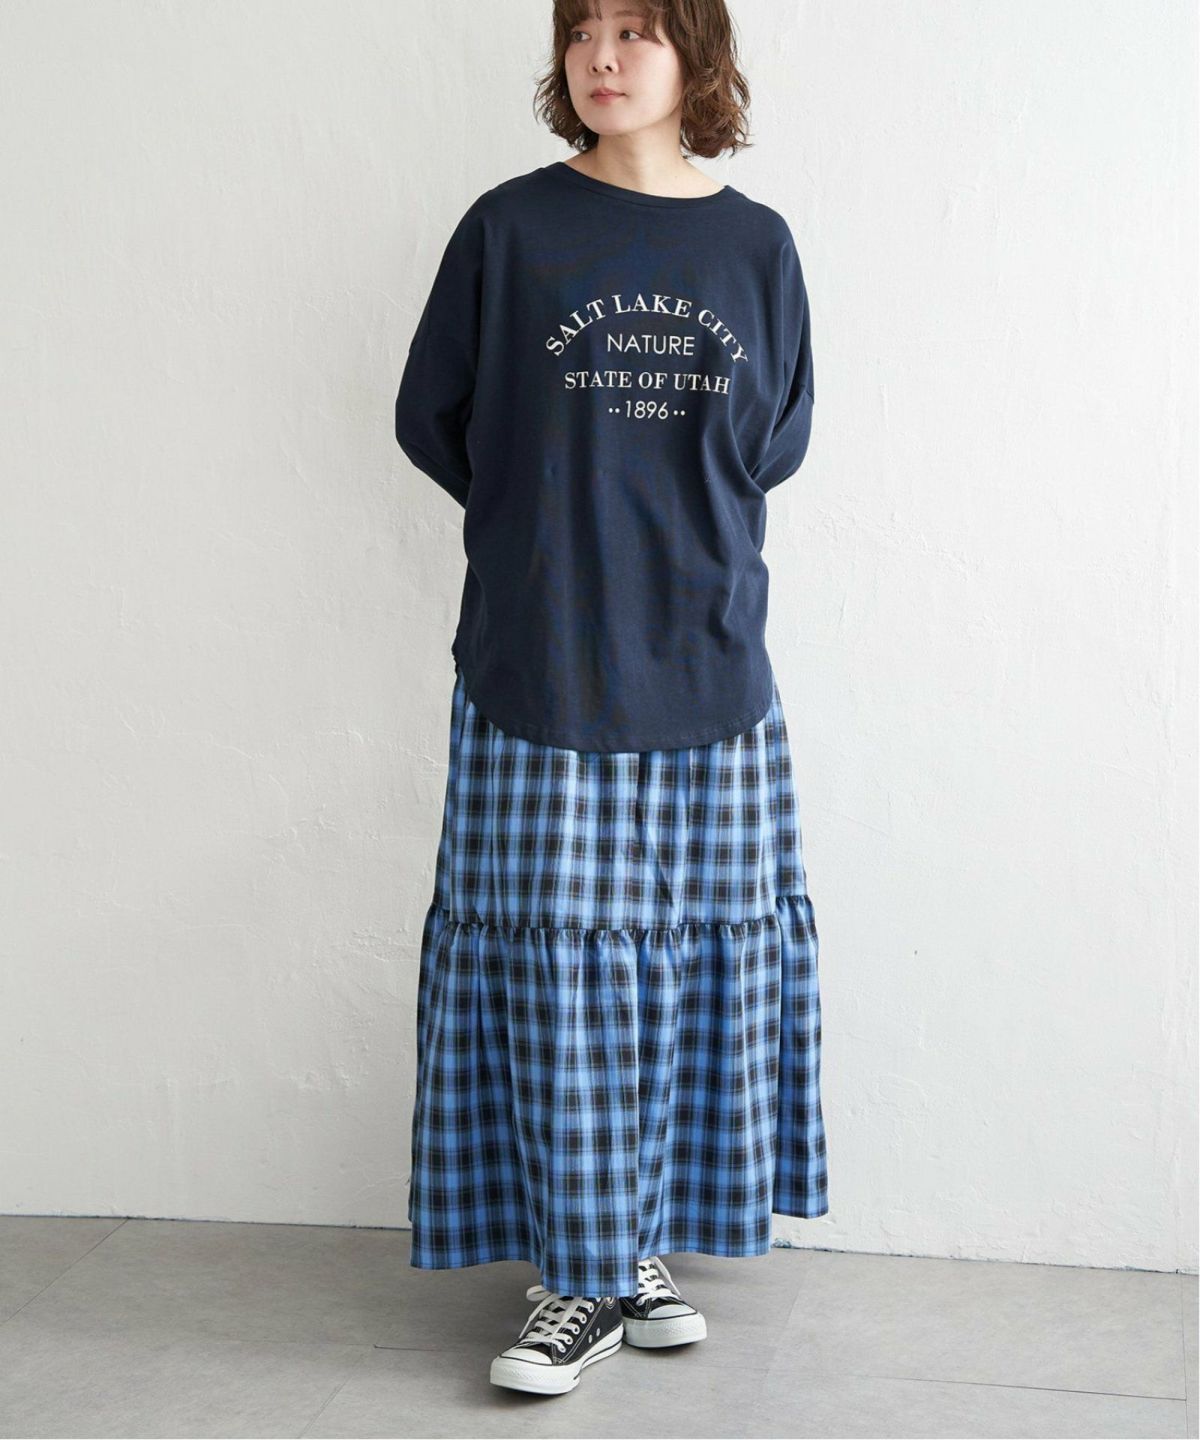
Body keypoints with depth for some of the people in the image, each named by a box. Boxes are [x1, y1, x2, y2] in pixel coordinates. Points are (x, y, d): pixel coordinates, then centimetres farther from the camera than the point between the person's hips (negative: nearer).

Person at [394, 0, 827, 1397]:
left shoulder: (756, 245, 6)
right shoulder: (511, 229, 0)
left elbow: (778, 437, 14)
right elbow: (430, 417, 5)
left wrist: (680, 520, 5)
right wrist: (550, 522, 6)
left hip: (707, 662, 2)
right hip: (540, 664, -2)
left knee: (696, 954, 6)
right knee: (556, 959, -2)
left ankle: (645, 1245, 22)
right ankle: (580, 1275, 11)